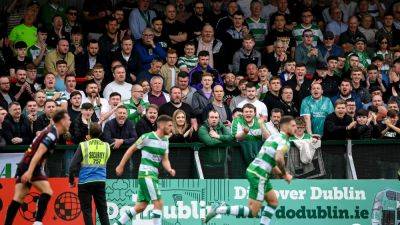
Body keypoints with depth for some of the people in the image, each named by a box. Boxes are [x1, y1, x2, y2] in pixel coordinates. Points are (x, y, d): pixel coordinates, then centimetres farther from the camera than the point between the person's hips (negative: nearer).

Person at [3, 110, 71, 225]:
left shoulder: (50, 130, 17)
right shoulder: (52, 134, -12)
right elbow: (39, 153, -22)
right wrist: (30, 171, -29)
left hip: (24, 166, 9)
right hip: (30, 167, -9)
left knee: (18, 198, 3)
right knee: (47, 191, -11)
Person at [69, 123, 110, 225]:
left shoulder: (83, 145, -5)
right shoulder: (106, 146, 6)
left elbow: (73, 166, -7)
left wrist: (71, 180, 7)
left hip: (85, 182, -3)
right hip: (100, 181, 3)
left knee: (87, 210, 2)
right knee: (102, 210, 9)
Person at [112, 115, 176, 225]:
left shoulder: (165, 141, 10)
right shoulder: (147, 137, -11)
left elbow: (164, 159, 11)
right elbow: (131, 149, -1)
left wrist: (169, 169, -10)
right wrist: (121, 166, 2)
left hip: (154, 174, 8)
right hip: (146, 173, -8)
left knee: (141, 206, 8)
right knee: (158, 203, -14)